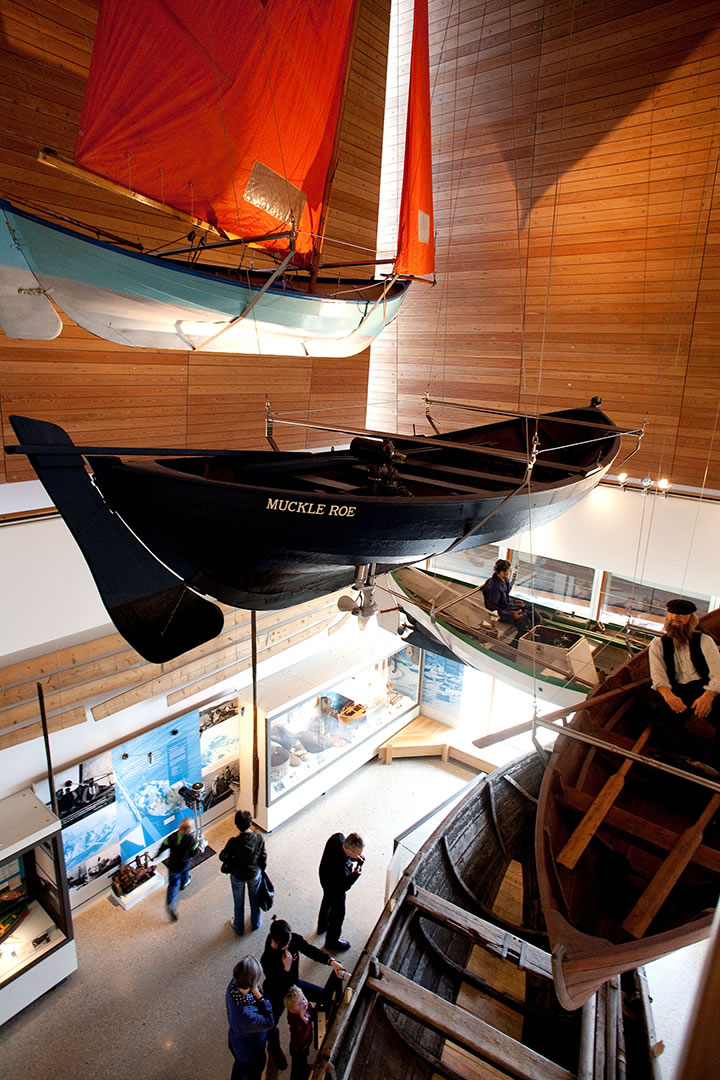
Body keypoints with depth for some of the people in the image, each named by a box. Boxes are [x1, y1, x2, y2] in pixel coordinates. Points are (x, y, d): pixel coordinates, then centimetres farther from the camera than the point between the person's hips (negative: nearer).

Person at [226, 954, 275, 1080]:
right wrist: (259, 996, -39)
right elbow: (269, 1023, -34)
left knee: (240, 1065, 37)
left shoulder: (233, 984, -33)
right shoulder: (245, 1014, -51)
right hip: (251, 1054, -5)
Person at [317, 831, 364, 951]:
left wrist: (353, 858, -17)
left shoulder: (337, 837, -30)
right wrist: (356, 873, -41)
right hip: (334, 888, -7)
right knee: (338, 913, 20)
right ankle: (332, 942, 47)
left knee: (327, 902, 34)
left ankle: (322, 926, 62)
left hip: (325, 876, 7)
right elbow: (344, 887, -30)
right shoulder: (340, 867, -46)